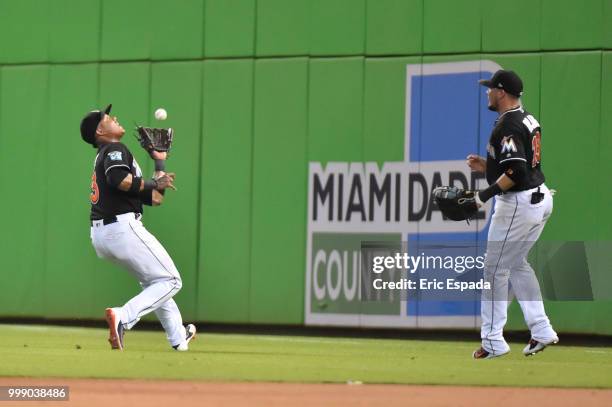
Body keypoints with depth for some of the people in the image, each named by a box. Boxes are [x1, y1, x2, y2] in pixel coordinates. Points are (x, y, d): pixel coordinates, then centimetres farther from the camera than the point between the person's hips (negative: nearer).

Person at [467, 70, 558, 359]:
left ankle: (493, 342, 5)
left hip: (518, 204, -10)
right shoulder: (529, 120, 12)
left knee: (495, 269, 0)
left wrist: (485, 195, -22)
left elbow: (516, 173, -26)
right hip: (541, 198, 10)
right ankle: (541, 331, 17)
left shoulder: (507, 126, -19)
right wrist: (486, 166, 14)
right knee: (517, 264, 21)